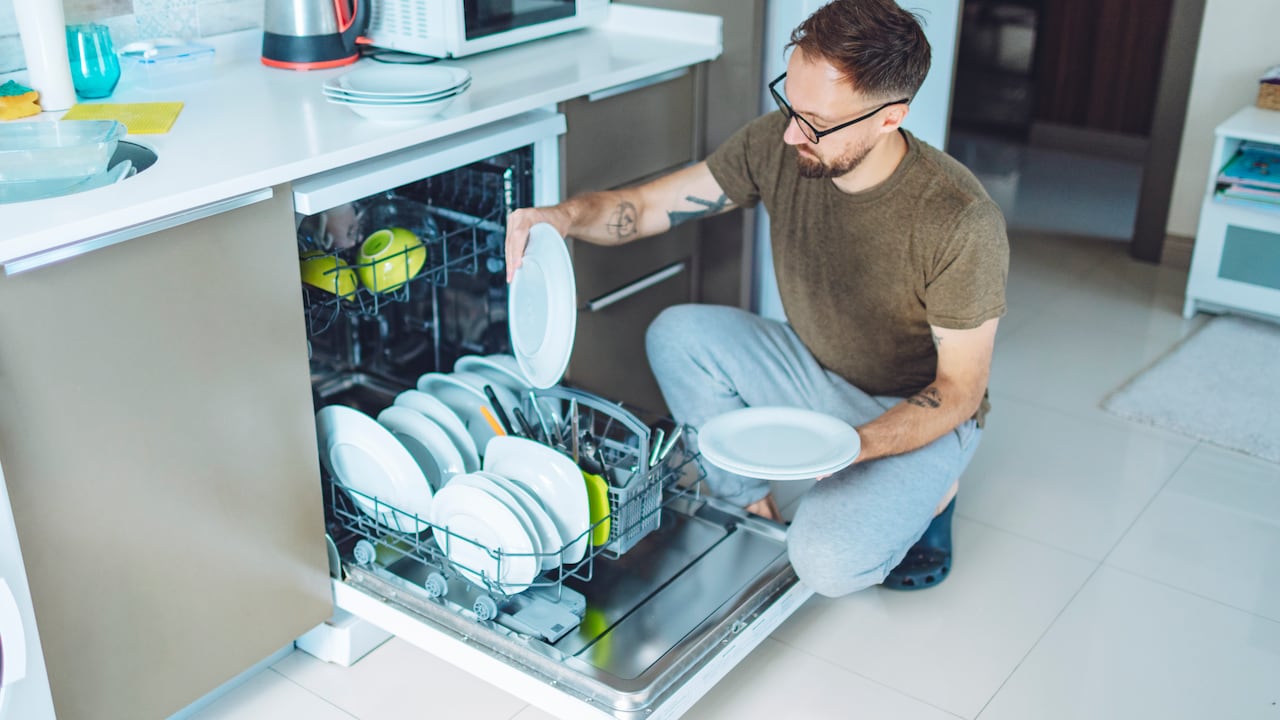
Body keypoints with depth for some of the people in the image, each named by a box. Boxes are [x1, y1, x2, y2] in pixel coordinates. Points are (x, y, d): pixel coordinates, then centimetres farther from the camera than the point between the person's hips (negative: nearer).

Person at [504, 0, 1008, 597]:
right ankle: (748, 509, 2)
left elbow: (961, 389, -21)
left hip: (919, 414, -5)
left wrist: (851, 447, -38)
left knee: (826, 562, -27)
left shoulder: (961, 222, -31)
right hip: (814, 369, 5)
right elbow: (648, 206, -11)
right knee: (676, 335, -17)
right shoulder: (776, 144, -17)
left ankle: (925, 491, 6)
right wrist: (568, 214, -33)